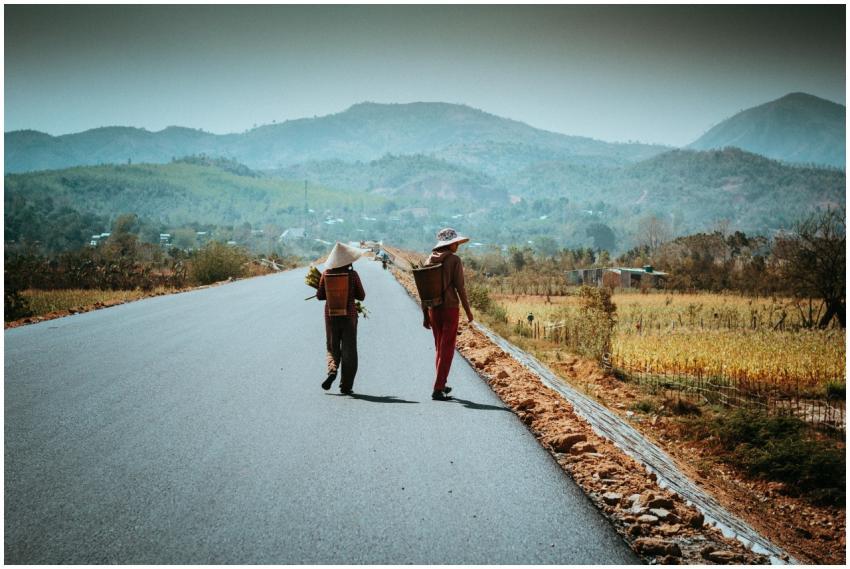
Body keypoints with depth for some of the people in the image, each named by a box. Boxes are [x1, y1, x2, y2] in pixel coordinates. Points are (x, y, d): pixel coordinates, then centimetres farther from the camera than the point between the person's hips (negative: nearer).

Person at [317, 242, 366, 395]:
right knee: (348, 351, 7)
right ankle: (346, 385, 6)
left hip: (331, 314, 2)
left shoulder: (327, 274, -5)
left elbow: (320, 296, -1)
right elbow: (361, 296, -2)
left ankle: (332, 370, -13)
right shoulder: (353, 275, -9)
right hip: (349, 315, -2)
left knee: (332, 348, 15)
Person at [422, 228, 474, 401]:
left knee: (439, 348, 19)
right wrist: (468, 310, -3)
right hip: (450, 307, -5)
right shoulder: (454, 260, -9)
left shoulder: (430, 260, 7)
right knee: (447, 350, -1)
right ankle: (438, 389, -5)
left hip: (433, 309, 6)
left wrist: (425, 315, 13)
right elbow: (460, 287, -12)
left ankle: (441, 385, 29)